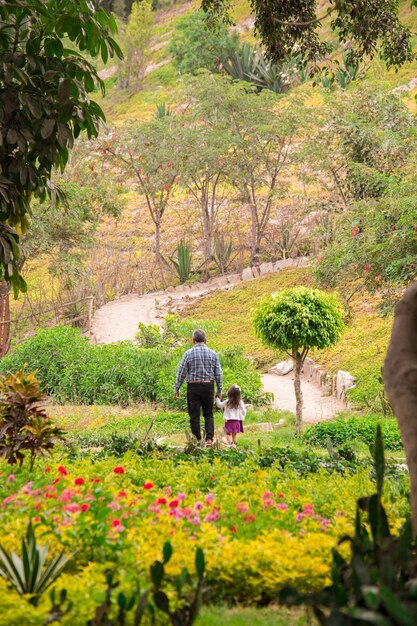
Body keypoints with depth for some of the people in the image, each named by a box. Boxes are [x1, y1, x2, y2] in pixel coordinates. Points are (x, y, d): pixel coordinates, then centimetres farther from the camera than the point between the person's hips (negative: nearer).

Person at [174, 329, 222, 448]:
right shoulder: (212, 354, 3)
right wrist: (219, 391, 12)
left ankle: (197, 441, 7)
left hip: (193, 386, -2)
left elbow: (181, 372, -2)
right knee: (208, 414, 11)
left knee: (194, 415, 5)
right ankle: (209, 438, -5)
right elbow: (218, 374, 5)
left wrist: (176, 389, 5)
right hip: (208, 386, 2)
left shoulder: (189, 353, -3)